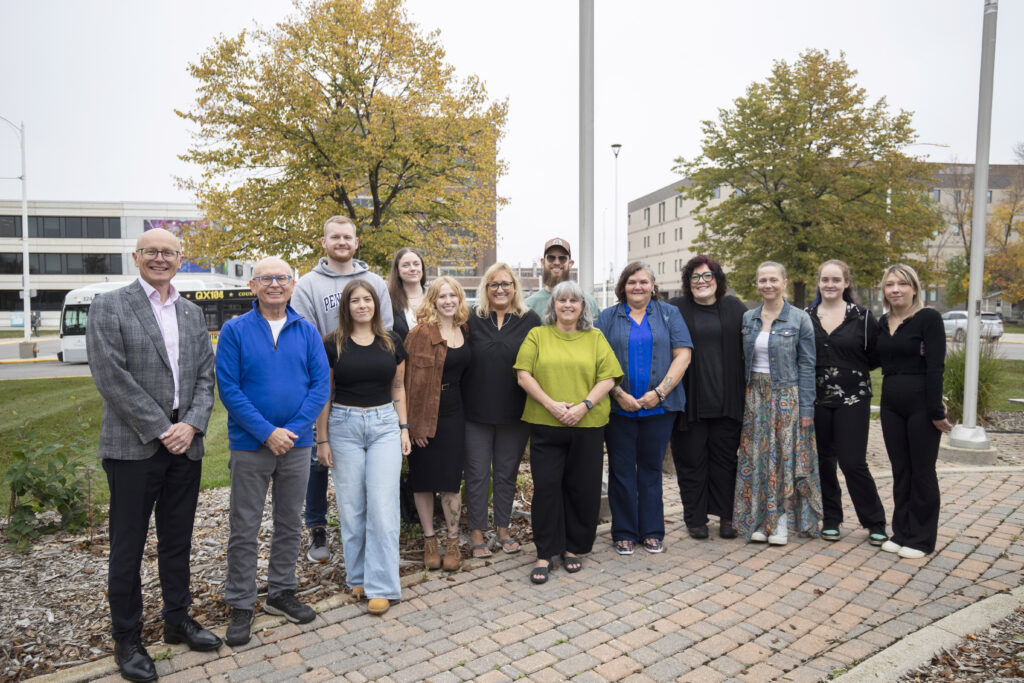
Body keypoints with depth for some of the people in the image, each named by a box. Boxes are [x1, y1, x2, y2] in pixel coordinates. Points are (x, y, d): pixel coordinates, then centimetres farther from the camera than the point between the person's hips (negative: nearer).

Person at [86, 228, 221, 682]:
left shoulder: (192, 314, 13)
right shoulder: (109, 307, -3)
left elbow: (206, 376, 9)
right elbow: (111, 377, -12)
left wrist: (191, 425, -7)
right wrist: (160, 430, -14)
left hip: (185, 444, 5)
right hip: (133, 447, -4)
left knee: (177, 542, 16)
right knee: (127, 547, 7)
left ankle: (177, 620, 32)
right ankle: (127, 640, 23)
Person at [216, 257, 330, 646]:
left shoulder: (307, 331, 2)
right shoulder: (234, 330, -4)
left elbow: (321, 384, -2)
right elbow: (228, 388, -10)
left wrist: (294, 429, -13)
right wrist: (267, 432, -16)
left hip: (296, 444, 3)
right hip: (250, 446, -2)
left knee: (290, 524, 14)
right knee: (244, 529, 6)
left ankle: (281, 593, 31)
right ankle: (241, 606, 21)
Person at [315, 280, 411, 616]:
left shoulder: (391, 342, 6)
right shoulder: (332, 344, 0)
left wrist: (403, 427, 7)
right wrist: (322, 439, 0)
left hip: (384, 424, 1)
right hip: (344, 426, -1)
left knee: (382, 505, -4)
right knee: (351, 506, 6)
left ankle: (381, 585, 5)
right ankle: (358, 576, 24)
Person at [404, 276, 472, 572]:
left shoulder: (463, 330, 8)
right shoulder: (422, 332, -10)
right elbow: (415, 380, -12)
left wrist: (466, 409, 9)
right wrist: (416, 422, -14)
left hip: (454, 414, 4)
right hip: (427, 414, -4)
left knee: (451, 480, 5)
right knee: (423, 480, 8)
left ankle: (453, 541, 20)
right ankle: (429, 540, 24)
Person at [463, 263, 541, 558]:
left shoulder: (530, 321, 1)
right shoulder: (472, 320, 1)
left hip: (515, 412, 1)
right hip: (476, 412, 0)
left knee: (507, 472, 13)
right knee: (477, 473, 6)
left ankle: (503, 529, 29)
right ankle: (476, 533, 20)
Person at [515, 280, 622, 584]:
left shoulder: (596, 338, 10)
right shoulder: (537, 335, 7)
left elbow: (608, 379, 2)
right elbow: (524, 375, -2)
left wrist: (584, 406, -13)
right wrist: (551, 404, -13)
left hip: (587, 425, 1)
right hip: (546, 424, -1)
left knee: (582, 487, 7)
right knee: (546, 486, -1)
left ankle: (573, 548, 24)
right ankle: (545, 553, 12)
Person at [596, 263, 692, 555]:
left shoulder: (669, 314, 8)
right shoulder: (608, 317, 8)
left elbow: (683, 355, -1)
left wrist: (659, 392, -10)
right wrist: (618, 393, -11)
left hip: (658, 407, 0)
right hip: (618, 407, 0)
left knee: (651, 468, 8)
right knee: (621, 469, 4)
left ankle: (652, 532, 21)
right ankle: (624, 533, 17)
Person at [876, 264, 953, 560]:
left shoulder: (929, 318, -9)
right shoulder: (883, 323, 10)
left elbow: (936, 366, -15)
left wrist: (936, 411, -18)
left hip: (921, 403, -6)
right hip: (891, 404, 6)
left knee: (922, 472, 4)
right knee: (900, 471, 13)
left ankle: (921, 538, 17)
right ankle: (901, 532, 25)